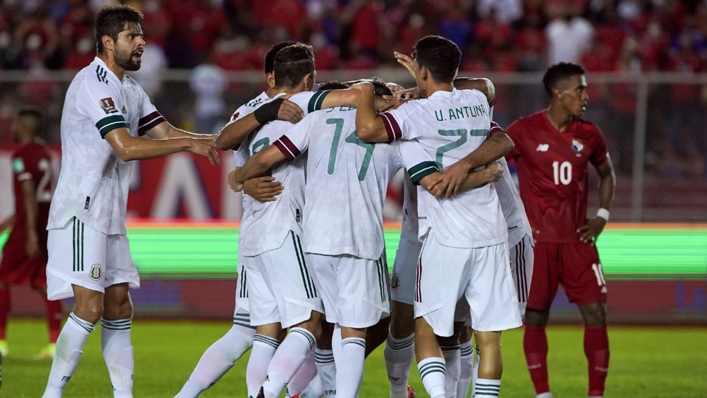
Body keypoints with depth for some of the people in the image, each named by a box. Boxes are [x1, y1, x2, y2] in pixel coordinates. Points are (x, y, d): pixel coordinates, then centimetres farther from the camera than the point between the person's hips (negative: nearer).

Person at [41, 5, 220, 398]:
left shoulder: (129, 89, 15)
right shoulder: (93, 84, -16)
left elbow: (165, 133, 13)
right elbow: (126, 147, -24)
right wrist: (189, 143, -20)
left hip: (109, 217, 10)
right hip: (80, 213, -10)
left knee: (119, 308, 8)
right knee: (89, 306, -15)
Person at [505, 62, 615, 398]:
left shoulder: (588, 135, 4)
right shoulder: (524, 131, -7)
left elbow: (607, 174, 21)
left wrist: (602, 214, 8)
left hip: (577, 239, 3)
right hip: (537, 240, -3)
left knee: (596, 313, -5)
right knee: (535, 317, 1)